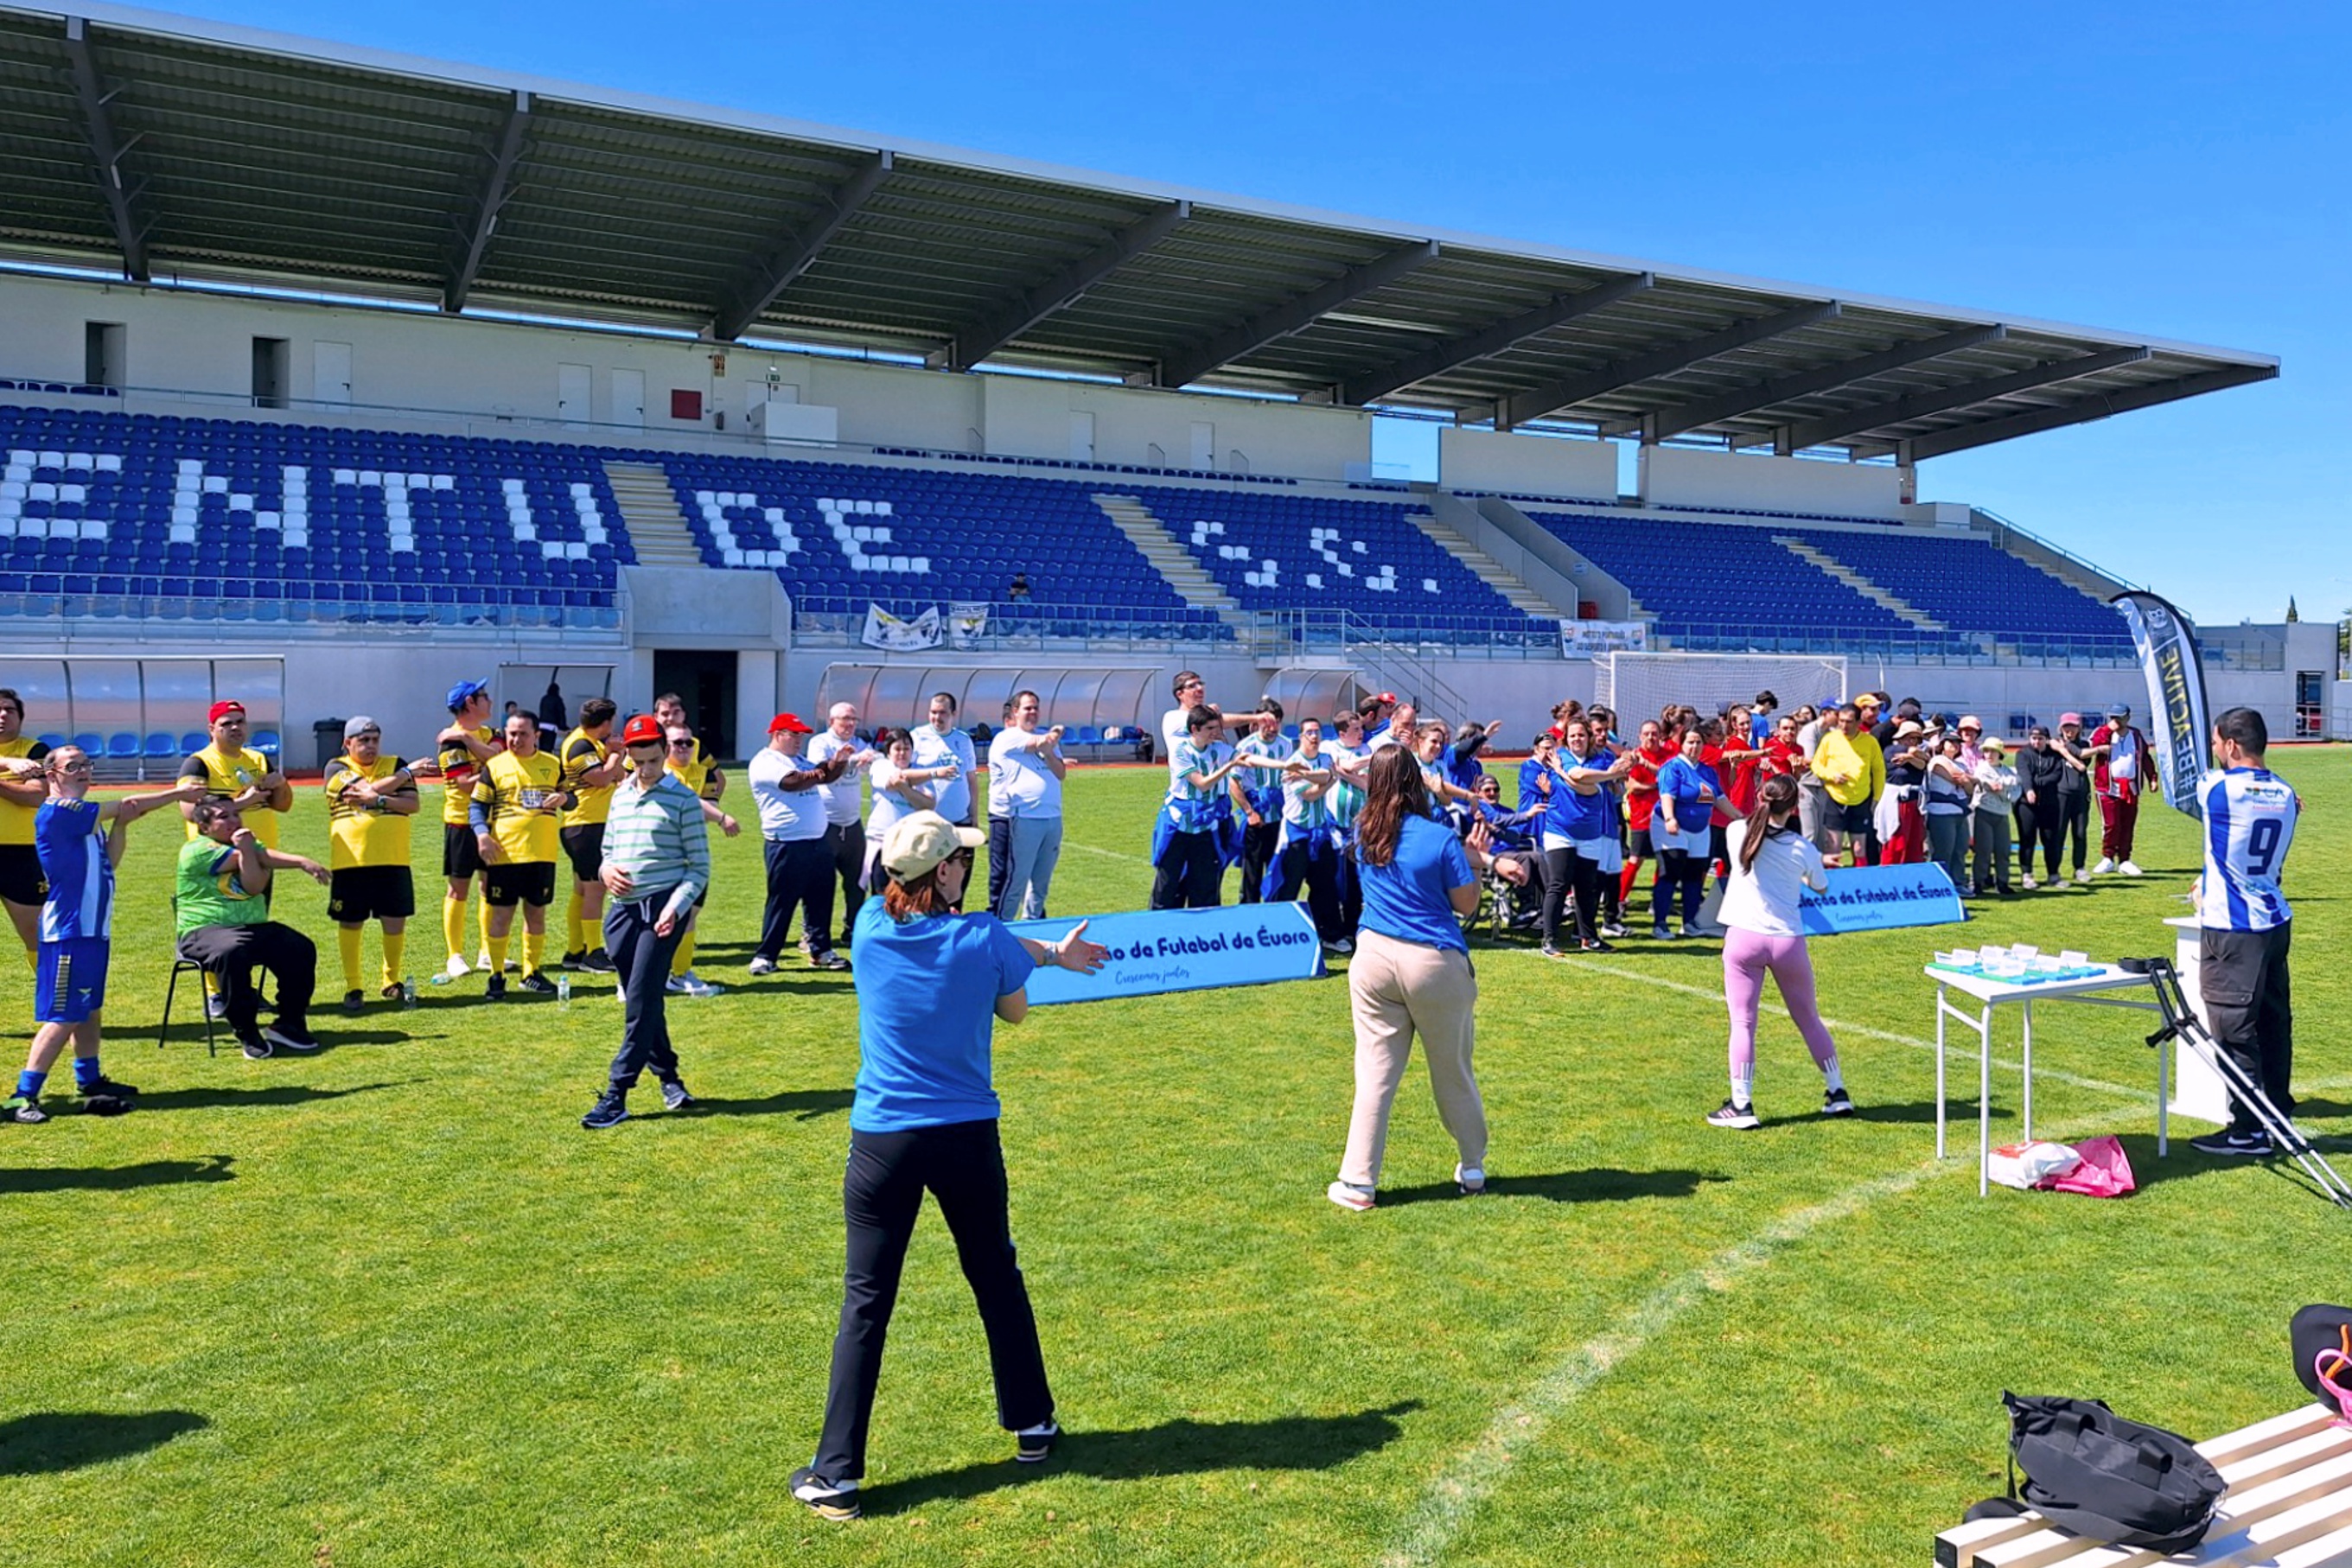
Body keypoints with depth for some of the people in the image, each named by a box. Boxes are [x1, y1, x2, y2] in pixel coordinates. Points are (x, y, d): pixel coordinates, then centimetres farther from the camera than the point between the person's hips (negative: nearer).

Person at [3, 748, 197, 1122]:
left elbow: (107, 861, 10)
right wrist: (178, 793, -1)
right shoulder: (56, 812, -12)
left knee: (89, 1010, 18)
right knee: (63, 1017, -10)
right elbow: (122, 806, -11)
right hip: (69, 931, -10)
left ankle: (89, 1082, 30)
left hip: (93, 929, 10)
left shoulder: (88, 818, 16)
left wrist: (120, 826, -6)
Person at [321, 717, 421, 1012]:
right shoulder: (337, 769, 2)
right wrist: (407, 773, -3)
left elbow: (413, 804, -1)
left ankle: (391, 981, 22)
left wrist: (378, 799, -16)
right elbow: (367, 789, -14)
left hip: (393, 859, 2)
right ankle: (353, 987, 16)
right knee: (350, 923, 4)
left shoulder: (395, 765, 10)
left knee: (395, 922, 3)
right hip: (350, 862, -2)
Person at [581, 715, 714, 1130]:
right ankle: (668, 1076, 26)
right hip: (623, 909, 6)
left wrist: (676, 907, -17)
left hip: (662, 908, -6)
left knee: (642, 1002, -9)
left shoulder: (682, 799, -4)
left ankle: (616, 1095, -7)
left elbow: (700, 867, -3)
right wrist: (605, 868, 1)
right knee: (640, 1002, 11)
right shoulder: (619, 796, 14)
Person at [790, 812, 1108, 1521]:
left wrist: (1051, 952, 21)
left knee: (866, 1305, 6)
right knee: (997, 1281, 19)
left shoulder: (872, 925, -4)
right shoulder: (985, 939, -11)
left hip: (883, 1140, 1)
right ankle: (1031, 1425, 35)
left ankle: (836, 1475, 10)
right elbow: (1015, 1011, 7)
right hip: (968, 1137, 0)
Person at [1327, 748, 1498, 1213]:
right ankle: (1473, 1169, 32)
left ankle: (1358, 1182, 5)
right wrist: (1472, 862, 9)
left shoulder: (1365, 835, 2)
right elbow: (1466, 904, -3)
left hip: (1373, 960, 3)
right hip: (1435, 964, -3)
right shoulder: (1441, 838, -11)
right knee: (1454, 1071, 15)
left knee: (1375, 1074, 6)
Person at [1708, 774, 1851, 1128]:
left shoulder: (1737, 832, -3)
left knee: (1742, 1023, 0)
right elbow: (1822, 888, 16)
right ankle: (1837, 1094, 27)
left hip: (1744, 937, -1)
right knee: (1809, 1019, 17)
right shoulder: (1803, 849, -1)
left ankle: (1741, 1105, -3)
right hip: (1788, 940, 1)